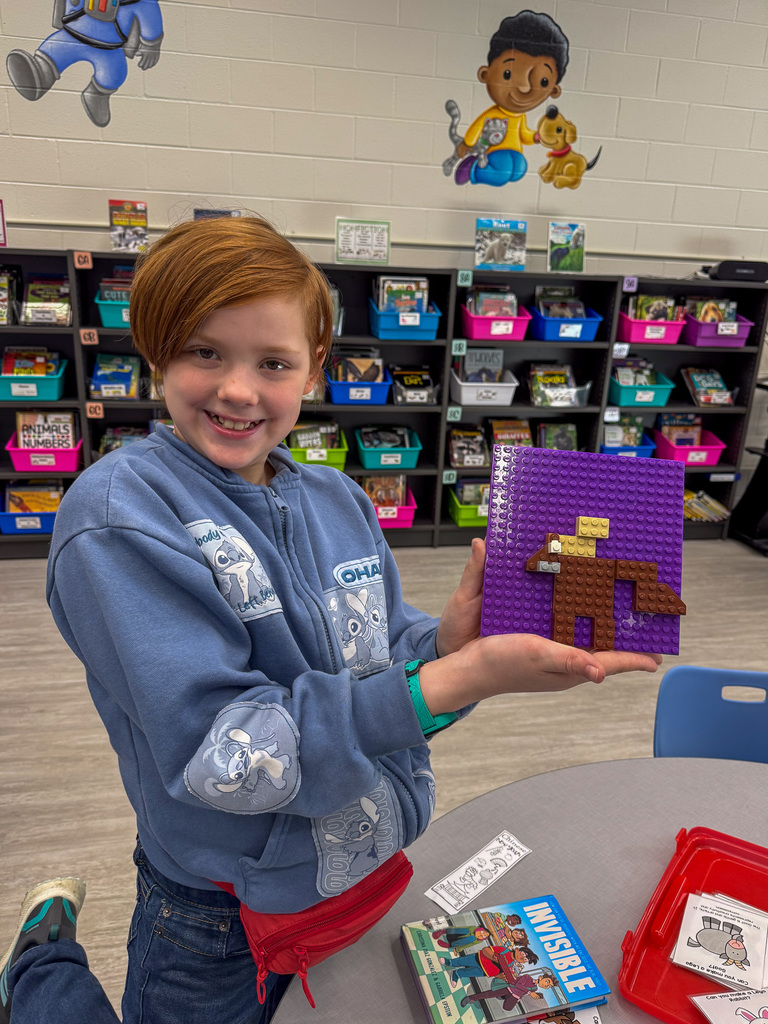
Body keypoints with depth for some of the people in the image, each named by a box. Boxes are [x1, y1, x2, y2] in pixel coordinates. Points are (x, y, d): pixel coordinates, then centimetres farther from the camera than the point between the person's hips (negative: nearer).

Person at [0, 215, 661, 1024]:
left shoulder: (339, 502, -4)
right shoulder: (116, 516, -23)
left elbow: (384, 675, -3)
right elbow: (219, 756, -29)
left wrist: (449, 642, -25)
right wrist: (460, 679, -36)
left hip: (367, 868, 6)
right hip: (220, 927, -5)